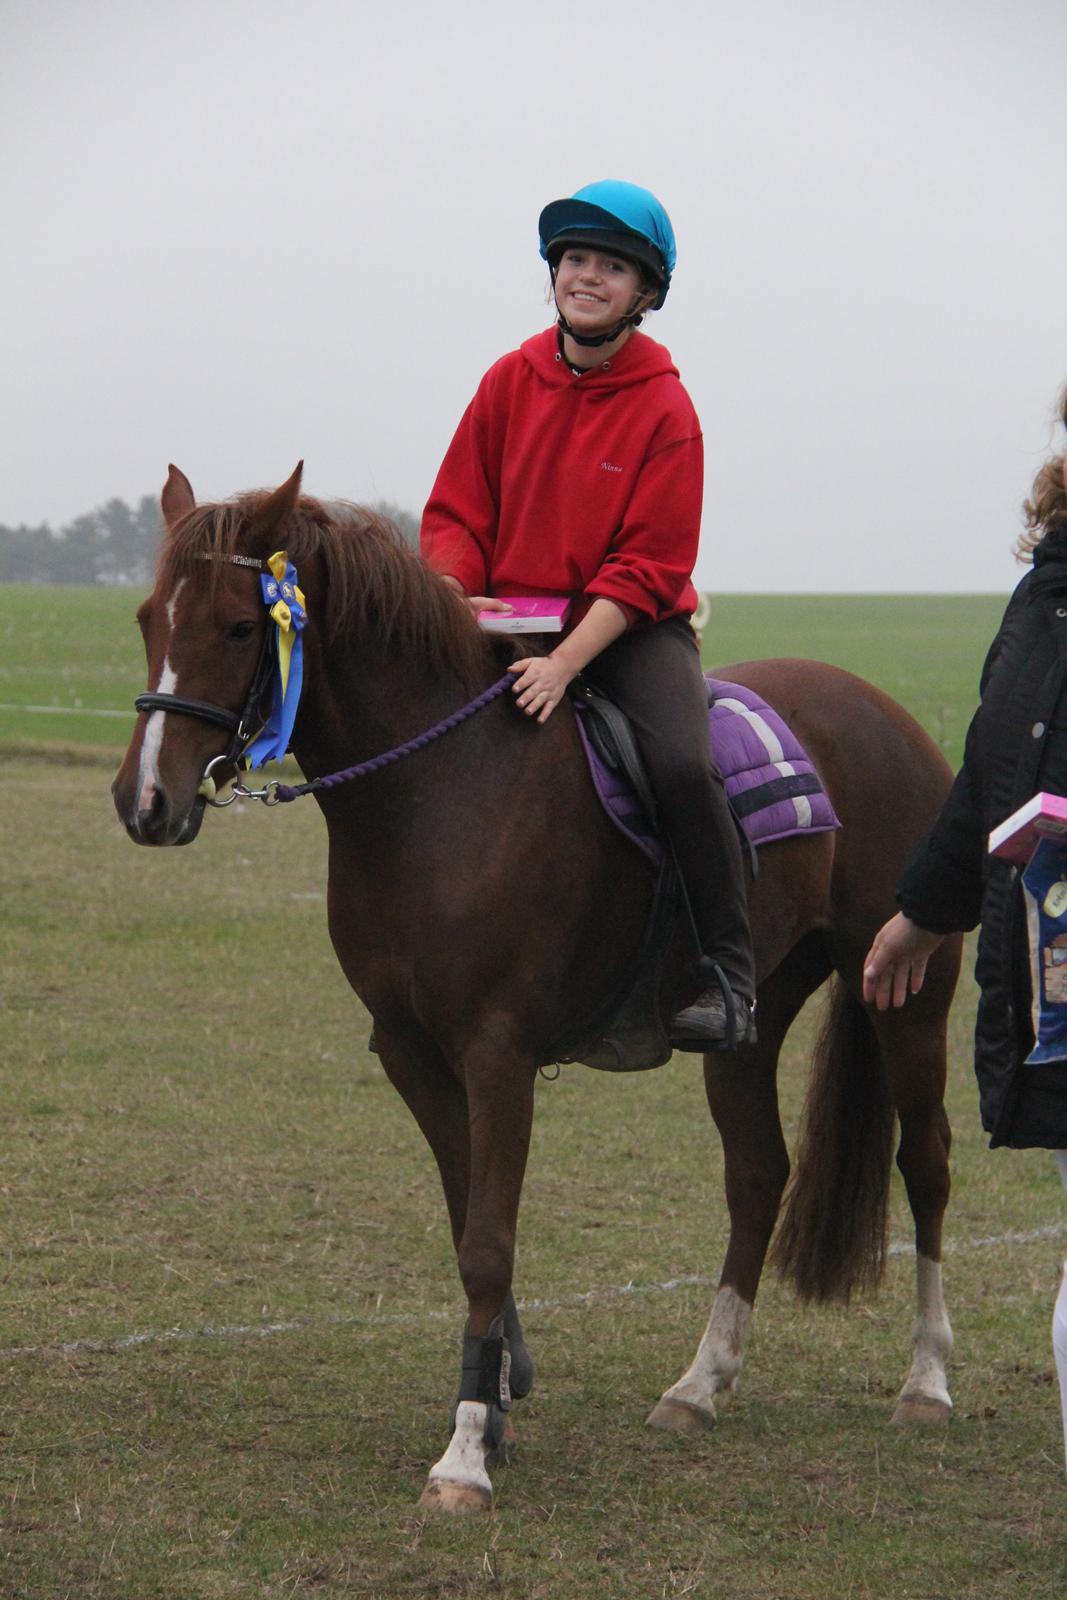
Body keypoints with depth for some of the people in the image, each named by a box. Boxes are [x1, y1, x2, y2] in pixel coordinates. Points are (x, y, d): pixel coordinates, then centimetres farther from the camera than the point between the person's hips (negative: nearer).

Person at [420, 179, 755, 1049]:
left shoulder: (665, 409, -7)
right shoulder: (511, 381, 4)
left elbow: (648, 569, -11)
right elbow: (458, 511, 8)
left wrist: (565, 662, -23)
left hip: (632, 627, -4)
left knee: (682, 763, -29)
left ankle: (729, 973, -15)